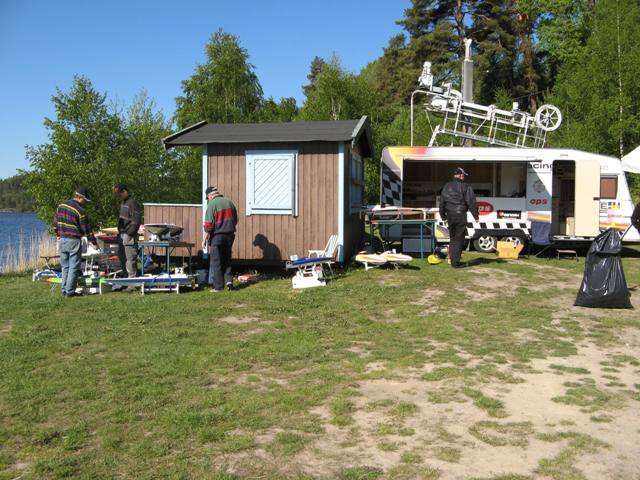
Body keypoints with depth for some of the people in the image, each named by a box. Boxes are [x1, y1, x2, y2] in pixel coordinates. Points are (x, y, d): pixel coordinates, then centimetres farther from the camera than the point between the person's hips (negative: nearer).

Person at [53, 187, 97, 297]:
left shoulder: (61, 205, 7)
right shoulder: (80, 211, -14)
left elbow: (55, 223, 13)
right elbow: (86, 229, -9)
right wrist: (94, 242, 2)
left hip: (62, 240, 7)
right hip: (74, 241, -7)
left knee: (65, 267, 13)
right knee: (74, 267, 0)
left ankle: (64, 290, 15)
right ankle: (70, 291, 0)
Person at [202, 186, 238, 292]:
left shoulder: (212, 204, -10)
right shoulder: (229, 202, 8)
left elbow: (209, 224, -14)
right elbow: (235, 220, 16)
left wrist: (205, 239, -8)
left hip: (217, 236, -5)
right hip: (230, 235, 6)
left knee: (216, 261, 3)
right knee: (227, 259, 18)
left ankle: (218, 286, 4)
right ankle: (228, 279, 6)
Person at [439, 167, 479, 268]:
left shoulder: (446, 186, 10)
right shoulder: (465, 187, -7)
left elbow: (442, 202, 15)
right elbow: (471, 203, -8)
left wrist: (443, 216, 23)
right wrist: (475, 215, 2)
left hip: (450, 215, 5)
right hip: (460, 215, -5)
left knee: (452, 238, 18)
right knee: (459, 239, -2)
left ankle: (452, 259, 21)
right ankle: (455, 262, -4)